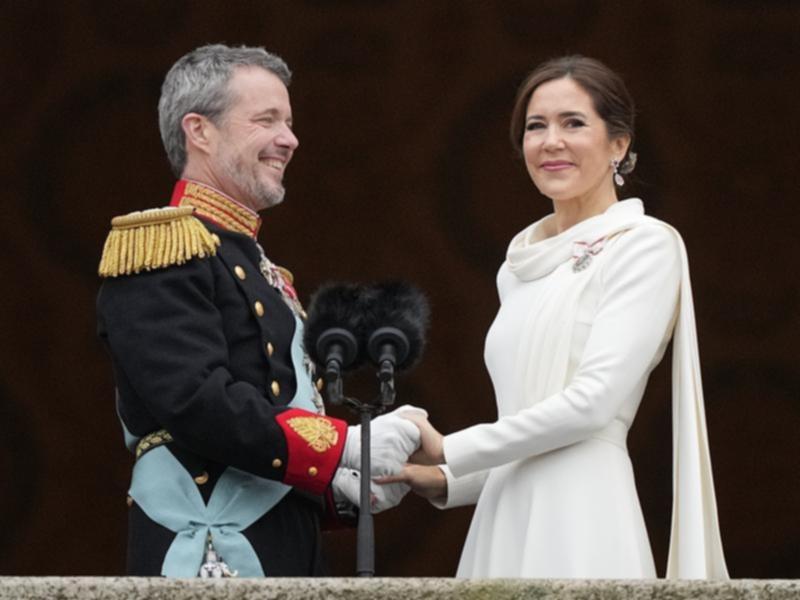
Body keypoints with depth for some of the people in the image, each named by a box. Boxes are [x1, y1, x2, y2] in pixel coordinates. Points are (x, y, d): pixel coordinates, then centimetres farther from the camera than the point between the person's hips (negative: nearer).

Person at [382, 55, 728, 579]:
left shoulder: (645, 247, -4)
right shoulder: (523, 259, 17)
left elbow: (594, 399, -13)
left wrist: (450, 452, -8)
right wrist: (446, 482, 7)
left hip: (580, 519, -6)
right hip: (507, 518, 6)